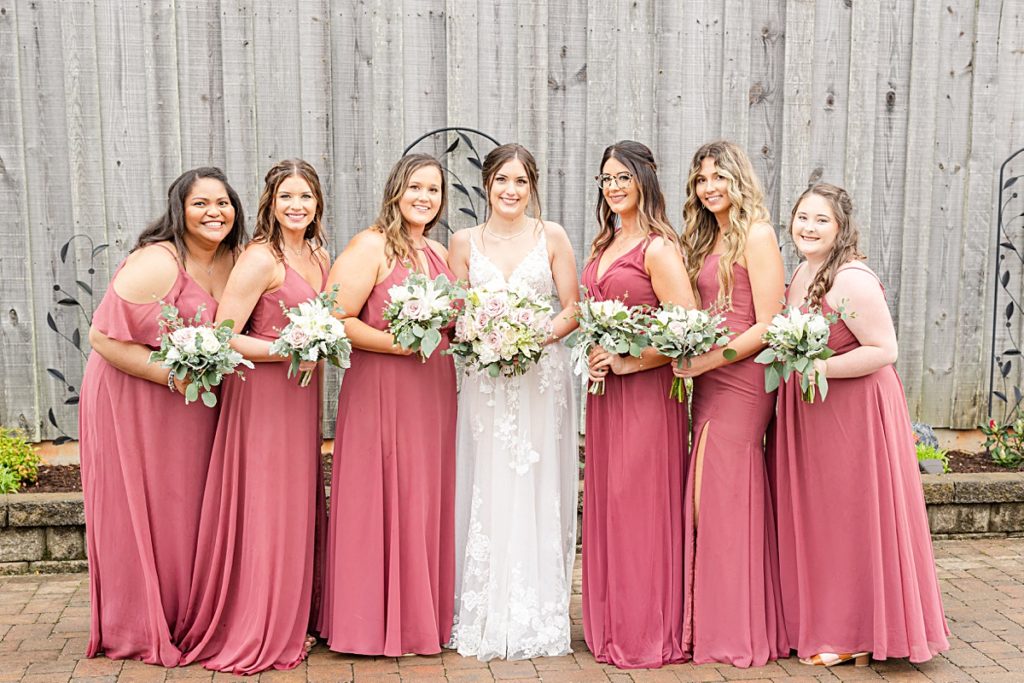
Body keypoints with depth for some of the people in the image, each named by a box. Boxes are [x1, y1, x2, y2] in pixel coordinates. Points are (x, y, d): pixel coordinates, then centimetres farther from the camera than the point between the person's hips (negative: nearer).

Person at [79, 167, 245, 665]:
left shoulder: (232, 261, 2)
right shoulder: (156, 263, -20)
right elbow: (102, 335, -21)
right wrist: (174, 377, -23)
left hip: (196, 402, 7)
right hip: (132, 399, -7)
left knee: (187, 507, 13)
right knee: (138, 509, 3)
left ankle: (185, 620, 26)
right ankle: (138, 631, 18)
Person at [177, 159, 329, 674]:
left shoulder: (318, 255, 11)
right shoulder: (260, 260, -15)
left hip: (299, 394, 8)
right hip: (260, 395, -8)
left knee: (296, 508, 13)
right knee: (263, 511, -2)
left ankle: (287, 624, 27)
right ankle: (254, 634, 12)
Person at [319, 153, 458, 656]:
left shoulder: (438, 252, 15)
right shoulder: (370, 247, -8)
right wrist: (398, 343, -21)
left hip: (433, 390, 7)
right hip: (380, 389, -7)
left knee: (426, 501, 11)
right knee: (381, 503, -2)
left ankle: (425, 613, 23)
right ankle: (375, 620, 12)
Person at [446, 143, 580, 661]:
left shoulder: (552, 237, 4)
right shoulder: (464, 242, 7)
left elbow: (571, 309, 2)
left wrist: (535, 339, -15)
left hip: (542, 377, -1)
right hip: (484, 379, 1)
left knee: (536, 491, 2)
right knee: (487, 492, 1)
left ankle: (538, 615, 12)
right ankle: (485, 615, 12)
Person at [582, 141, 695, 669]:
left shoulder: (658, 248, -12)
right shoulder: (602, 246, 15)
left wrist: (628, 362, -16)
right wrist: (594, 360, 6)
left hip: (645, 389, -8)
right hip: (604, 387, 8)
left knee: (641, 504, -2)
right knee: (605, 501, 11)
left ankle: (647, 632, 11)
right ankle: (610, 624, 23)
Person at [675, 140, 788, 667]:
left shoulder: (756, 235, -6)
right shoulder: (704, 239, 18)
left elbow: (768, 326, -12)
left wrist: (705, 361, -15)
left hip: (741, 381, -7)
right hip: (709, 382, 7)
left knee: (727, 497, -4)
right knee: (710, 499, 7)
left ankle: (738, 630, 9)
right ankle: (715, 624, 17)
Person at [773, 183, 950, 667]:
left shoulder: (852, 280, -17)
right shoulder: (800, 274, 11)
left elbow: (884, 350, -20)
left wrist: (818, 367, -21)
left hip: (854, 413, -9)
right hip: (806, 413, 9)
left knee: (850, 520, 1)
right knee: (812, 520, 14)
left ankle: (855, 635, 14)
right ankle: (819, 623, 27)